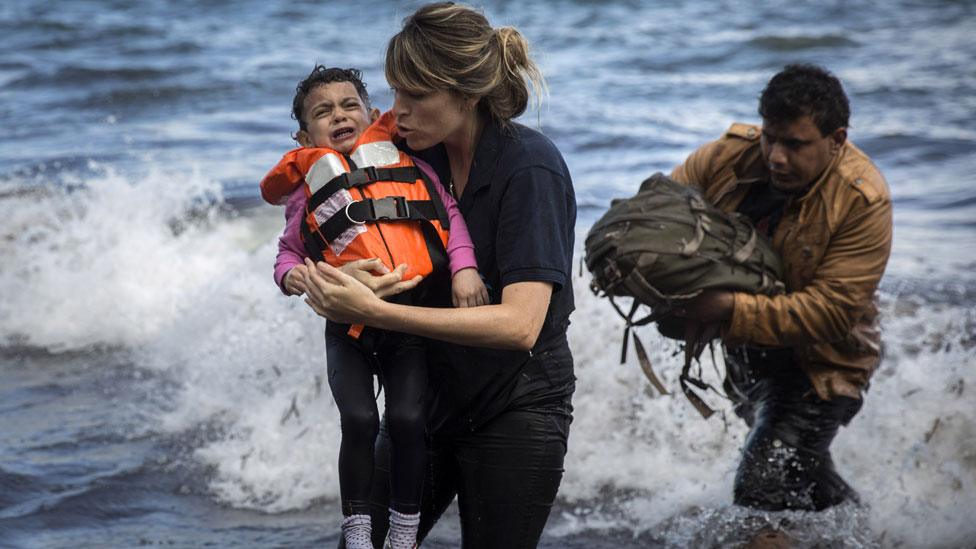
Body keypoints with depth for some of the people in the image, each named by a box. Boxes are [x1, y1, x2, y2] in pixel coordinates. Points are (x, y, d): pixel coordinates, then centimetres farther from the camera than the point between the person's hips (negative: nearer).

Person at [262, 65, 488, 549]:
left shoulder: (406, 163, 8)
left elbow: (449, 213, 5)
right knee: (359, 421, -11)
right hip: (349, 325, 0)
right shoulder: (307, 190, 8)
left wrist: (464, 268, -8)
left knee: (408, 419, -7)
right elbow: (290, 250, 14)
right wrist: (291, 275, -8)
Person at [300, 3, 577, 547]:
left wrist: (375, 311, -34)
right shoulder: (424, 154, -1)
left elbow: (520, 324, -30)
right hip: (432, 396, 6)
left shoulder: (531, 167, -21)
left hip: (517, 413, -6)